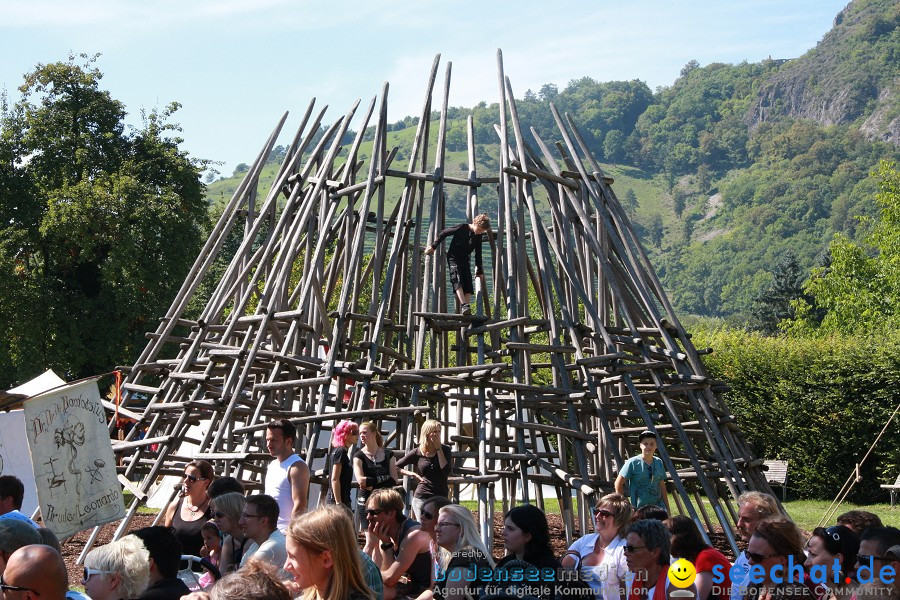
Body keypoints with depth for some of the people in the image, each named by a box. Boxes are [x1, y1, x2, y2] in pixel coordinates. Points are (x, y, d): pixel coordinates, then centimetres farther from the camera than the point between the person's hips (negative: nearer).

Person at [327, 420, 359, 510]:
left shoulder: (344, 452, 17)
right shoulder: (340, 452, -10)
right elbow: (335, 479, -16)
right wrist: (338, 503, -20)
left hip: (344, 500, 9)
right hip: (337, 499, -9)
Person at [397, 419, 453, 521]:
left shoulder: (444, 450, 4)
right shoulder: (417, 453, 1)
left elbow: (446, 471, -12)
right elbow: (395, 467, 7)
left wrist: (438, 449, -9)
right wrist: (412, 474, -6)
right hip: (422, 498, -1)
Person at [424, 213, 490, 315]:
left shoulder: (478, 237, 5)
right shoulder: (462, 228, -11)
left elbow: (478, 254, 13)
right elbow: (444, 233, -4)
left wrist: (479, 271, 13)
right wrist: (433, 246, -3)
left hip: (465, 260, 6)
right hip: (453, 258, -6)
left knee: (468, 286, -6)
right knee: (458, 280, -24)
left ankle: (464, 311, -6)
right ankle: (464, 305, -37)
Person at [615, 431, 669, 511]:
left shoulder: (659, 462, 7)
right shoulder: (633, 463, -8)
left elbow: (662, 487, 14)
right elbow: (618, 484, -5)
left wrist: (667, 510, 13)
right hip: (639, 508, -4)